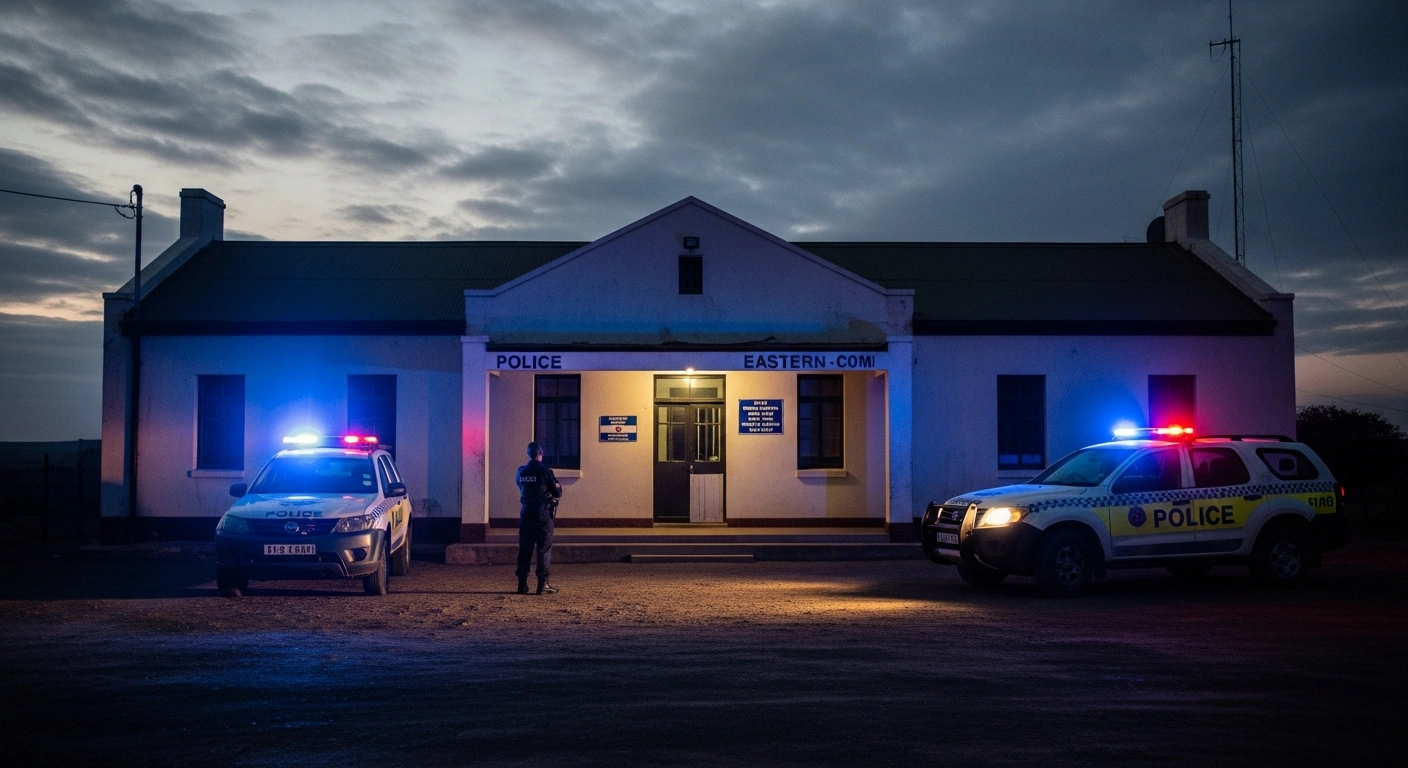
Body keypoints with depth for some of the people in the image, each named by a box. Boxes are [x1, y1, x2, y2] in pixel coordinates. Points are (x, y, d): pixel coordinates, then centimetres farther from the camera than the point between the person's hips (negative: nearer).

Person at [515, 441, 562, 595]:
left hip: (526, 513, 4)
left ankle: (522, 584, 8)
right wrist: (558, 484, 15)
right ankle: (543, 584, -2)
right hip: (543, 513, -4)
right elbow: (558, 493, -5)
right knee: (544, 549, 1)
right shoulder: (545, 470, -10)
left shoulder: (521, 472, 5)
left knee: (525, 549, 8)